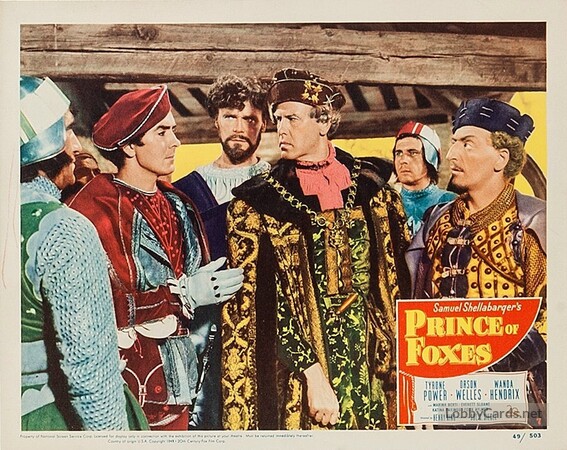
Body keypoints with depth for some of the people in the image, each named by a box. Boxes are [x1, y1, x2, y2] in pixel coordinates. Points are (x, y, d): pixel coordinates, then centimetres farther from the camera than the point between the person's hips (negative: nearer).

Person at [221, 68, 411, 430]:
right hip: (297, 366, -3)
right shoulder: (257, 202, -5)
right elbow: (273, 303, -10)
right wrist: (312, 374, -18)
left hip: (370, 357, 3)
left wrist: (395, 355, 3)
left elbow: (396, 274, 10)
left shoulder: (370, 186, 5)